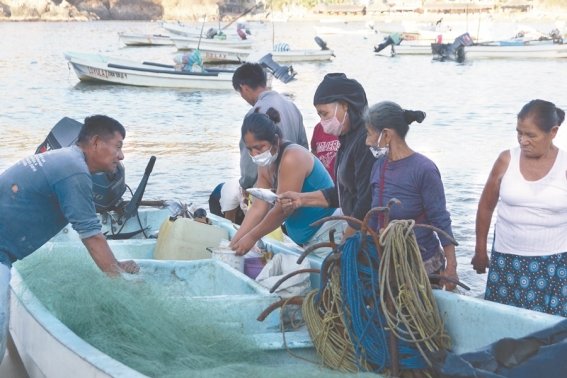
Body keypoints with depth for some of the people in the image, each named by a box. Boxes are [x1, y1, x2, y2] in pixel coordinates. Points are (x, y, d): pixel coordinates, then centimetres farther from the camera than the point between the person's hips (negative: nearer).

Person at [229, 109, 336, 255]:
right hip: (303, 239, 8)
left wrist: (252, 238, -12)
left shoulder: (292, 159, -21)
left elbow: (282, 210, -21)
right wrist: (234, 242, -5)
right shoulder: (266, 164, 7)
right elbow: (258, 208, 4)